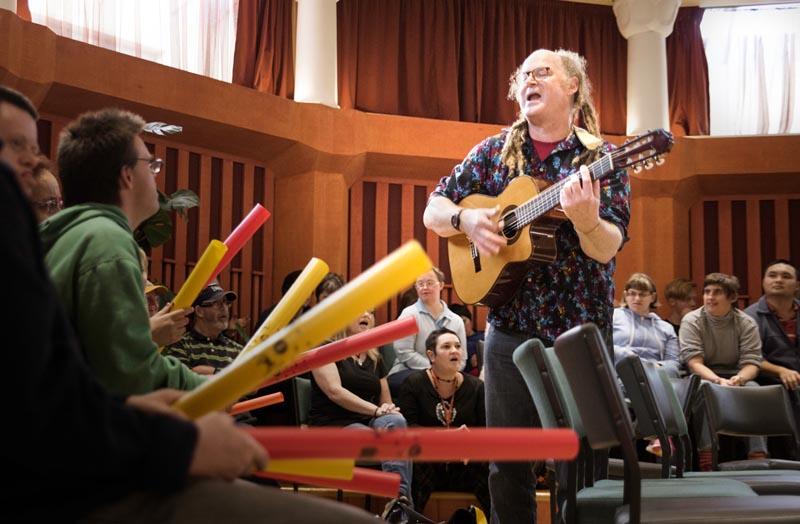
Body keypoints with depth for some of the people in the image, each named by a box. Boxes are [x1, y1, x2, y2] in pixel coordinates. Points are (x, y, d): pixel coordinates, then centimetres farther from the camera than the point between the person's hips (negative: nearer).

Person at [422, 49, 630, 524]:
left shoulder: (601, 158, -3)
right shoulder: (494, 152, 7)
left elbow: (607, 249, -14)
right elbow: (433, 212, 9)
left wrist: (585, 219, -36)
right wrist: (468, 220, -13)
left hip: (581, 328, -2)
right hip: (511, 326, 3)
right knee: (506, 460, 9)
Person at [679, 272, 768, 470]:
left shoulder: (746, 323, 2)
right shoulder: (691, 321, -4)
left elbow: (751, 362, -6)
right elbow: (694, 362, -14)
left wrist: (738, 379, -29)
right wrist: (719, 381, -31)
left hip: (735, 378, 2)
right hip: (703, 378, -2)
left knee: (752, 388, -31)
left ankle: (758, 455, -35)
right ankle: (706, 455, -41)